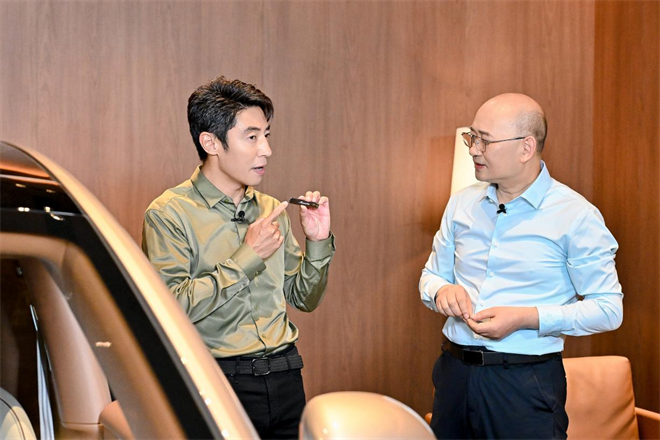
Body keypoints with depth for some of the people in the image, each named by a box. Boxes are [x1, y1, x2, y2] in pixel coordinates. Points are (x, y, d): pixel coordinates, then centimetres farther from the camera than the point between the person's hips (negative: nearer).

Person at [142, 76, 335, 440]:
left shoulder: (270, 210, 11)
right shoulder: (169, 214, -8)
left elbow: (304, 299, 16)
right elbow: (173, 308, -20)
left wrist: (318, 242, 0)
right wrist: (247, 257, -16)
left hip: (284, 378, 6)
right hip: (219, 382, -5)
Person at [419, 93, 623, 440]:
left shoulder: (576, 216, -8)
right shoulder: (462, 204, 9)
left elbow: (608, 308, -9)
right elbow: (432, 274, 19)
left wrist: (526, 318, -18)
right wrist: (441, 291, -5)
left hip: (526, 385, -5)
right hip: (455, 372, 5)